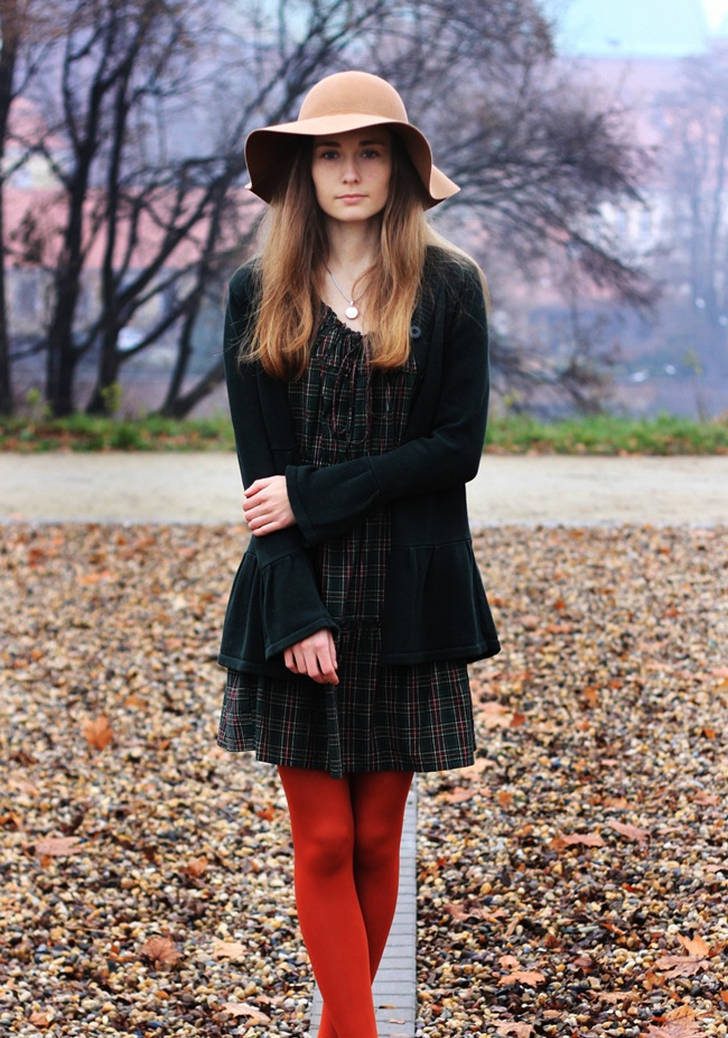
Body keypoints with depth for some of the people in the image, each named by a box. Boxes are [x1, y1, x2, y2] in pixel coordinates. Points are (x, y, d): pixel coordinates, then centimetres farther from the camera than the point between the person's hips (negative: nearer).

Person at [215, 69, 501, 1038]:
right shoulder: (258, 292, 2)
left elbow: (456, 449, -6)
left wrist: (311, 494, -14)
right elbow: (261, 468, -3)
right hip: (298, 596, 0)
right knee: (323, 844, 1)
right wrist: (297, 613, -12)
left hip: (407, 597, 0)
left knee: (376, 839, 8)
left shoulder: (449, 285, 0)